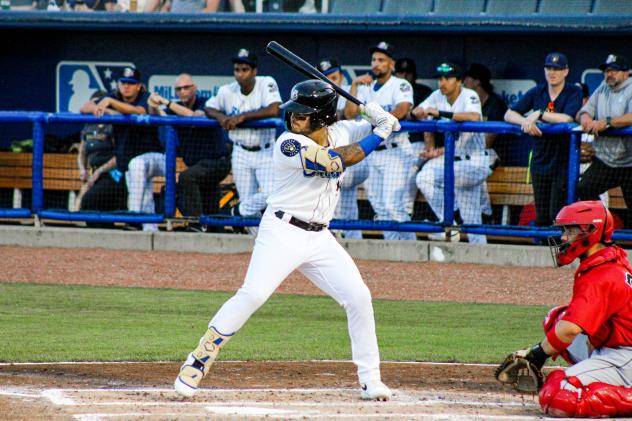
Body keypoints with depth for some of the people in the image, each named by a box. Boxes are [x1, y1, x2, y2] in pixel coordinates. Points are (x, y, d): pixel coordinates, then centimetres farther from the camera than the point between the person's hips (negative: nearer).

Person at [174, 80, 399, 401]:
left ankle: (370, 380, 9)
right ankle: (198, 361, -9)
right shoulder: (290, 144, -16)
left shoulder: (339, 133, 3)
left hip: (320, 239, 6)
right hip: (282, 233, -6)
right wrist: (380, 134, -21)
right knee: (252, 294, -20)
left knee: (359, 298, -1)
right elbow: (336, 161, -27)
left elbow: (376, 127, 15)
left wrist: (381, 119, -10)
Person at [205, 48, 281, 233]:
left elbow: (274, 110, -28)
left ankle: (239, 212, 4)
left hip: (265, 152, -3)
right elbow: (208, 108, 10)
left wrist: (242, 116, -28)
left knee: (271, 193, -21)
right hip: (241, 153, 3)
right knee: (247, 197, 4)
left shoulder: (267, 84, -14)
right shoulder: (227, 91, -3)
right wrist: (221, 117, -14)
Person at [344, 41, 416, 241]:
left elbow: (401, 110, -23)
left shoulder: (401, 85, -5)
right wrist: (354, 86, -4)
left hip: (396, 152, -7)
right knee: (380, 207, 7)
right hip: (374, 155, 7)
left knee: (394, 205, -15)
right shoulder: (366, 88, 14)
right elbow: (349, 114, 4)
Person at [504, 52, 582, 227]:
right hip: (540, 162, 5)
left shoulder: (574, 93, -4)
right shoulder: (536, 92, 8)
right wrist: (525, 121, -16)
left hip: (563, 164, -5)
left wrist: (538, 114, -15)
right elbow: (509, 115, 5)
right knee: (541, 217, 7)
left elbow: (567, 118, -21)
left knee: (558, 217, -10)